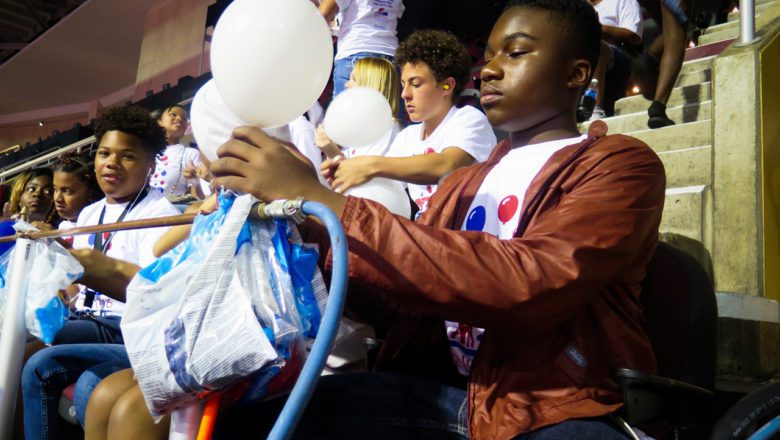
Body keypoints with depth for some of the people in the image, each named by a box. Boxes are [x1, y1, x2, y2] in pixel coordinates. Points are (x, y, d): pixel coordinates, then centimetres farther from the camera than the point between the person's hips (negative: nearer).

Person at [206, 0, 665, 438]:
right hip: (442, 392, 5)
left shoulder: (622, 165, -1)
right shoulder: (463, 183, 20)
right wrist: (304, 238, -5)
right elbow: (394, 293, 13)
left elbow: (526, 283, -20)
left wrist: (325, 203, -21)